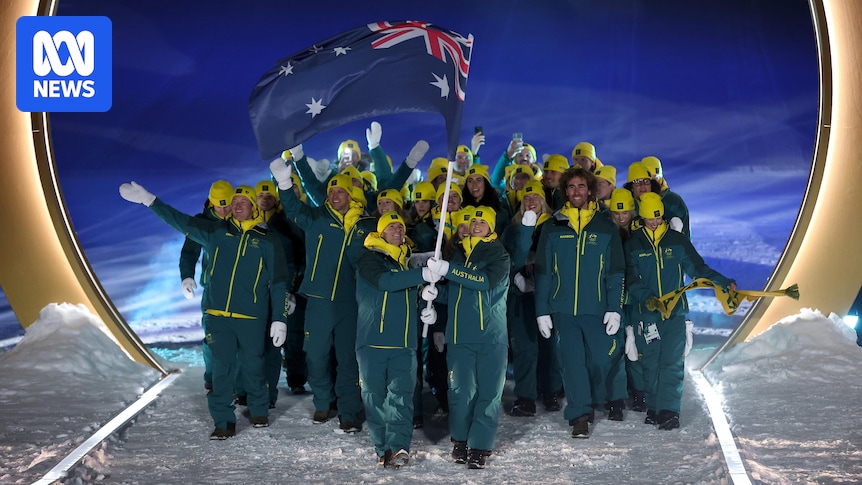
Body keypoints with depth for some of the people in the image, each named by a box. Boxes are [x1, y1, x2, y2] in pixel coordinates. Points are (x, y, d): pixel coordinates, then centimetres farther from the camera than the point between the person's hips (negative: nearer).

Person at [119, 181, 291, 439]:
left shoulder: (267, 241, 4)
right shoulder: (217, 232, 10)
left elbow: (278, 283, 5)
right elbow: (183, 222, 8)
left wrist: (279, 319, 0)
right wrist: (150, 201, -1)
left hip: (252, 318, -2)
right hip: (218, 315, 2)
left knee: (253, 366, 8)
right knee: (221, 368, 2)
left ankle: (259, 412, 29)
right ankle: (223, 422, 10)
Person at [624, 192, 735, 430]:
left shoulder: (678, 240, 7)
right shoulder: (633, 244, 5)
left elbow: (698, 268, 11)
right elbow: (631, 279, -1)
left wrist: (725, 283, 0)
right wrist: (645, 297, -19)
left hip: (675, 312, 0)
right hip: (647, 313, 0)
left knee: (672, 363, -8)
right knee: (650, 364, 4)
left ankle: (668, 411, -9)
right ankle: (653, 408, 15)